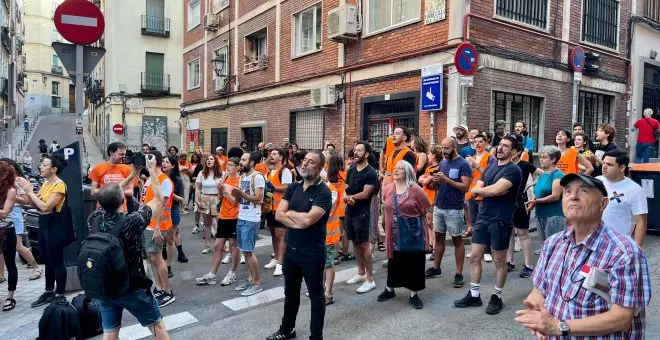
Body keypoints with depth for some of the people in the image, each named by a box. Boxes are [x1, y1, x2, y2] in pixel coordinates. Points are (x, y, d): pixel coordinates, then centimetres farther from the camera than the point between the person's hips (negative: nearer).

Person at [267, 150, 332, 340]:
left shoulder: (323, 192, -15)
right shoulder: (293, 188, 5)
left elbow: (308, 220, -25)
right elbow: (278, 215, -3)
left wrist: (290, 213, -7)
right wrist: (298, 223, -17)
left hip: (312, 252, -6)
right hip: (291, 249, 7)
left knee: (316, 295, 10)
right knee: (290, 291, 22)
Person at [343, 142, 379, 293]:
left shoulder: (371, 172, -12)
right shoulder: (351, 170, 10)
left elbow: (365, 194, -17)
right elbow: (345, 190, 9)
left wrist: (349, 196, -5)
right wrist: (347, 198, -14)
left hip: (362, 213, -7)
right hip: (349, 211, 7)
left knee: (364, 244, -4)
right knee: (355, 242, 14)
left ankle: (370, 280, 4)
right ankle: (361, 273, 29)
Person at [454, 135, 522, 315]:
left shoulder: (513, 170, -10)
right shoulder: (490, 168, 13)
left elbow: (495, 189, -24)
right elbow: (475, 190, 6)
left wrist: (480, 189, -5)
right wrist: (491, 190, -13)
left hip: (500, 221, -7)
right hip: (482, 218, 7)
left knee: (499, 261, 7)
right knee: (474, 257, 9)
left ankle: (497, 297, 22)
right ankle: (474, 295, 21)